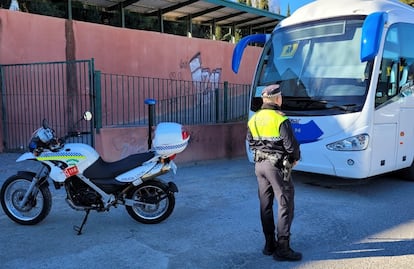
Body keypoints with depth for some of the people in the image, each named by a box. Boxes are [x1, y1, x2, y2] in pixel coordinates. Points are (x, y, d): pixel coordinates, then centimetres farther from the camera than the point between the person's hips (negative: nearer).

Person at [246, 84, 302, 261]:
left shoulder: (253, 119, 6)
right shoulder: (280, 119, -15)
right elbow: (291, 145, -15)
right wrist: (295, 158, 4)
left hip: (260, 165, 7)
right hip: (277, 166, -7)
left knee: (265, 204, 13)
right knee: (285, 204, 1)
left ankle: (270, 244, 23)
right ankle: (282, 248, 4)